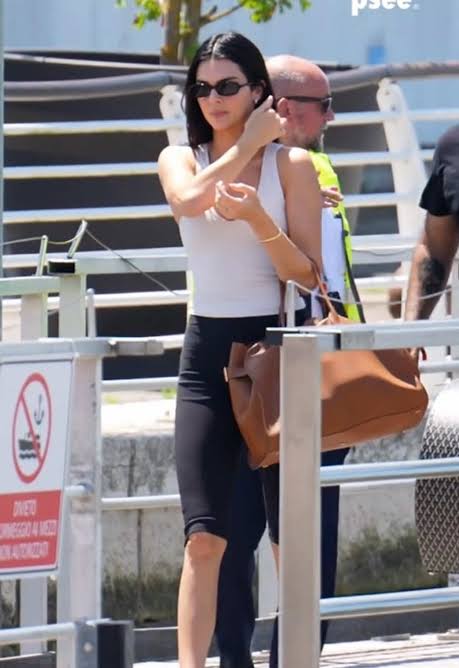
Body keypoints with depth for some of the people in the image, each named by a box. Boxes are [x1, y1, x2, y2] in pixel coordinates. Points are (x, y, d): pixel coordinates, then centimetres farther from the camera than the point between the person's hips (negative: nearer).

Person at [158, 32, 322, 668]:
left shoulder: (291, 165, 2)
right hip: (208, 353, 1)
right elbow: (191, 199, -16)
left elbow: (308, 274, -4)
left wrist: (258, 218, -19)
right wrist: (248, 142, -8)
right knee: (204, 536, -8)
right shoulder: (180, 160, 9)